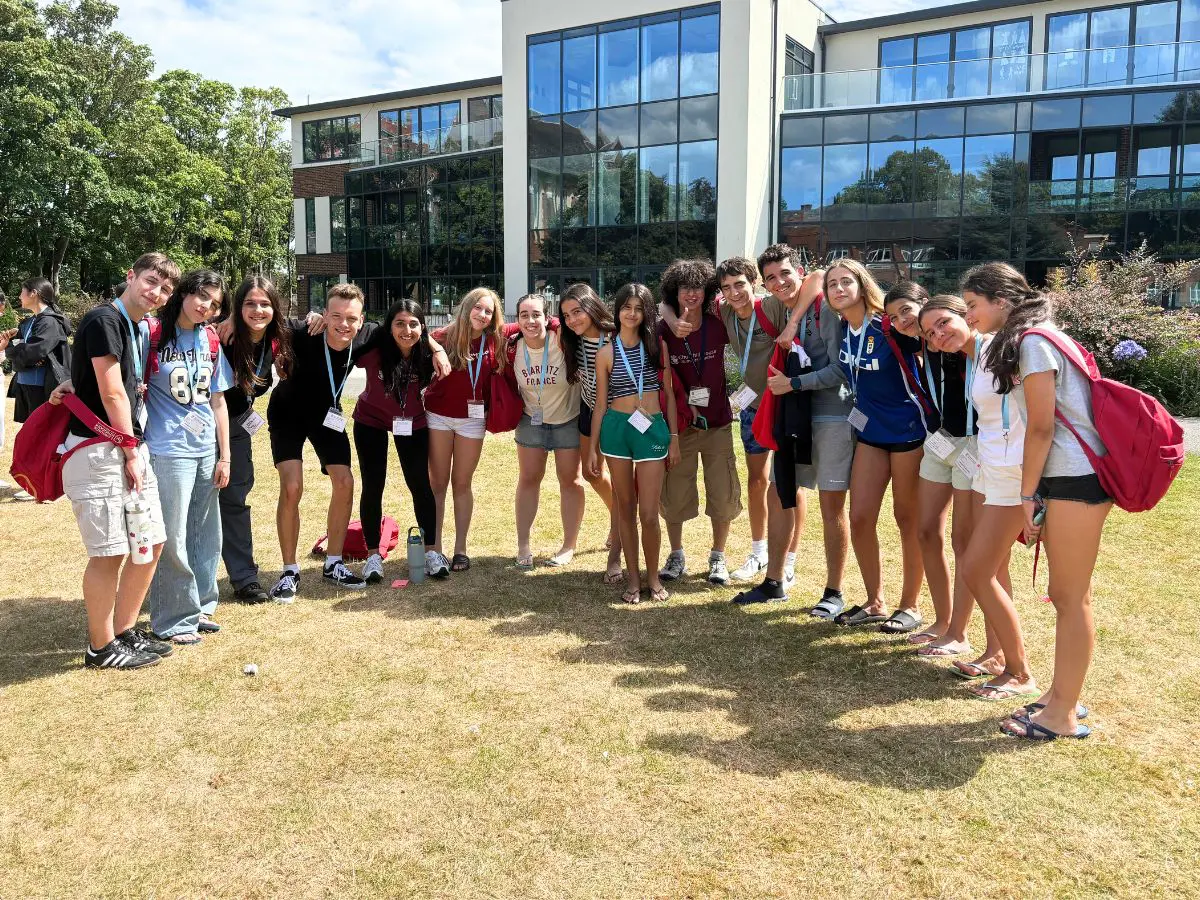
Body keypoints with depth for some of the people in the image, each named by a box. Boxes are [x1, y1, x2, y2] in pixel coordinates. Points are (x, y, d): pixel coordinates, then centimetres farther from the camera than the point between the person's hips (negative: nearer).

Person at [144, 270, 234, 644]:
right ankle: (174, 620, 13)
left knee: (207, 535, 12)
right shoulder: (153, 333, -6)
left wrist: (224, 456, 9)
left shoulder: (211, 340, 9)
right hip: (168, 451, -5)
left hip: (207, 451, 5)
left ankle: (200, 606, 28)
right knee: (172, 539, -1)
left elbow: (218, 402, 11)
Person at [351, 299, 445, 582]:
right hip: (371, 420, -1)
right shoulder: (373, 349, -27)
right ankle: (373, 555, 14)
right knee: (373, 487, 3)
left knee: (420, 484, 1)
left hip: (412, 422, 1)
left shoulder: (426, 352, -20)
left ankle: (431, 551, 12)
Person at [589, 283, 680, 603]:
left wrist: (674, 437, 4)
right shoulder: (607, 352, 2)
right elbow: (601, 402, 6)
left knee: (649, 514, -3)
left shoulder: (658, 345, 4)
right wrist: (593, 447, 6)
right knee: (625, 508, 8)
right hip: (616, 429, 0)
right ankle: (633, 578, 19)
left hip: (653, 429, 0)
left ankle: (653, 576, 16)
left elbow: (669, 393, 8)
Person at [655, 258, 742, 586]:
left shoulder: (718, 326, -5)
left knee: (723, 494, 3)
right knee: (674, 493, 5)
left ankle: (718, 557, 21)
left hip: (717, 422, 1)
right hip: (680, 423, -1)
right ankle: (676, 555, 24)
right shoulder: (663, 330, -8)